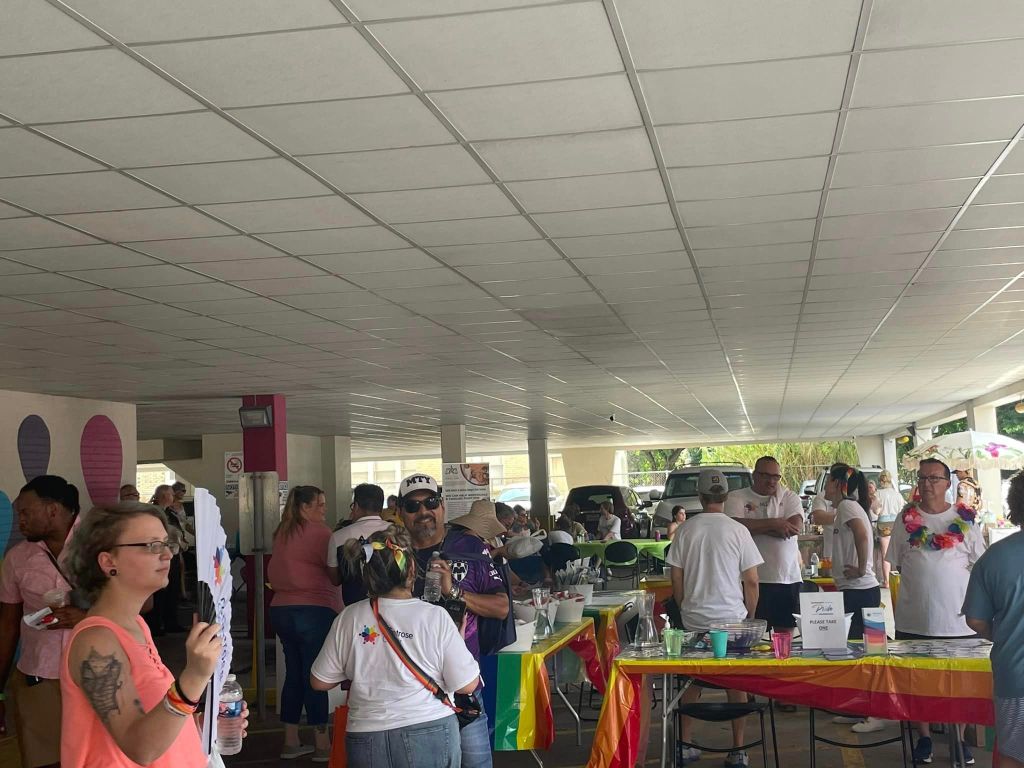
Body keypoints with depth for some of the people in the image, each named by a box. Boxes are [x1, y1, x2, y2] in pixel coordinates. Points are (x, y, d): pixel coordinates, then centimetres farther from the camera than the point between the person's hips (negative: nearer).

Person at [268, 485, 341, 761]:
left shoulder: (282, 533, 10)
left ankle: (291, 742, 18)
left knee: (293, 674, 13)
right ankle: (322, 745, 4)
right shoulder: (319, 532, -12)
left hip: (281, 610, 7)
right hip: (314, 611, -7)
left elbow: (273, 573, 16)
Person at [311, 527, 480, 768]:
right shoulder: (435, 617, -12)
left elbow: (320, 681, 2)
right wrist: (459, 632, 7)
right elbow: (467, 685, -7)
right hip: (430, 736, -1)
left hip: (367, 741, 2)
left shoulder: (349, 618, -5)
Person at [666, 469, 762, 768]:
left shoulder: (686, 530, -2)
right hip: (732, 619, -2)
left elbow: (676, 578, 3)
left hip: (694, 620, 2)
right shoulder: (737, 531, -6)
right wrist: (750, 617, 8)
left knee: (691, 683, 12)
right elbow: (752, 581, -5)